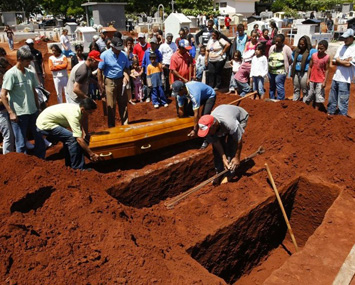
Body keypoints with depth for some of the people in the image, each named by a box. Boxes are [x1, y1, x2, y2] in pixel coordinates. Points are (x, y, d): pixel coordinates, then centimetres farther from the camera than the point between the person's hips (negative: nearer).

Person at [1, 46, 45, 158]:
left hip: (33, 112, 6)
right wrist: (11, 112, -15)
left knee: (40, 139, 14)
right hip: (19, 114, -6)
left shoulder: (30, 73, 6)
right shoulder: (11, 74, -11)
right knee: (21, 144, 4)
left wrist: (38, 107, 14)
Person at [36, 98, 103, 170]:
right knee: (72, 138, -17)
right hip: (45, 125, -10)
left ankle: (69, 163, 27)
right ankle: (78, 167, -9)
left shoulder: (77, 107, 0)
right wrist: (92, 154, -22)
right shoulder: (73, 114, -26)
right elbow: (79, 139, -27)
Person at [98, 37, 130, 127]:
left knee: (123, 104, 9)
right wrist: (101, 84, -10)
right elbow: (99, 70, -9)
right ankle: (111, 126, 14)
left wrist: (126, 76, -9)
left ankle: (125, 124, 22)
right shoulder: (105, 55, -12)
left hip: (121, 81, 4)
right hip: (110, 82, -4)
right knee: (111, 106, 2)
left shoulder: (123, 55, 1)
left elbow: (127, 68, 12)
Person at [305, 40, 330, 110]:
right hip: (312, 80, 2)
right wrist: (308, 78, 0)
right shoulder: (313, 55, -1)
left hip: (320, 81, -2)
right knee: (308, 95, 10)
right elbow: (310, 67, 4)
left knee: (318, 97, 5)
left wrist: (325, 81, -9)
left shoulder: (327, 57, -8)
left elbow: (327, 70, -6)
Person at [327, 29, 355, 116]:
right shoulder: (341, 47, 12)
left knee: (342, 102, -5)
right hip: (336, 77, 7)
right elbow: (333, 62, 8)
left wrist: (338, 60, -2)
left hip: (345, 80, -7)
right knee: (332, 99, 17)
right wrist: (344, 61, -7)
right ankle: (330, 114, 32)